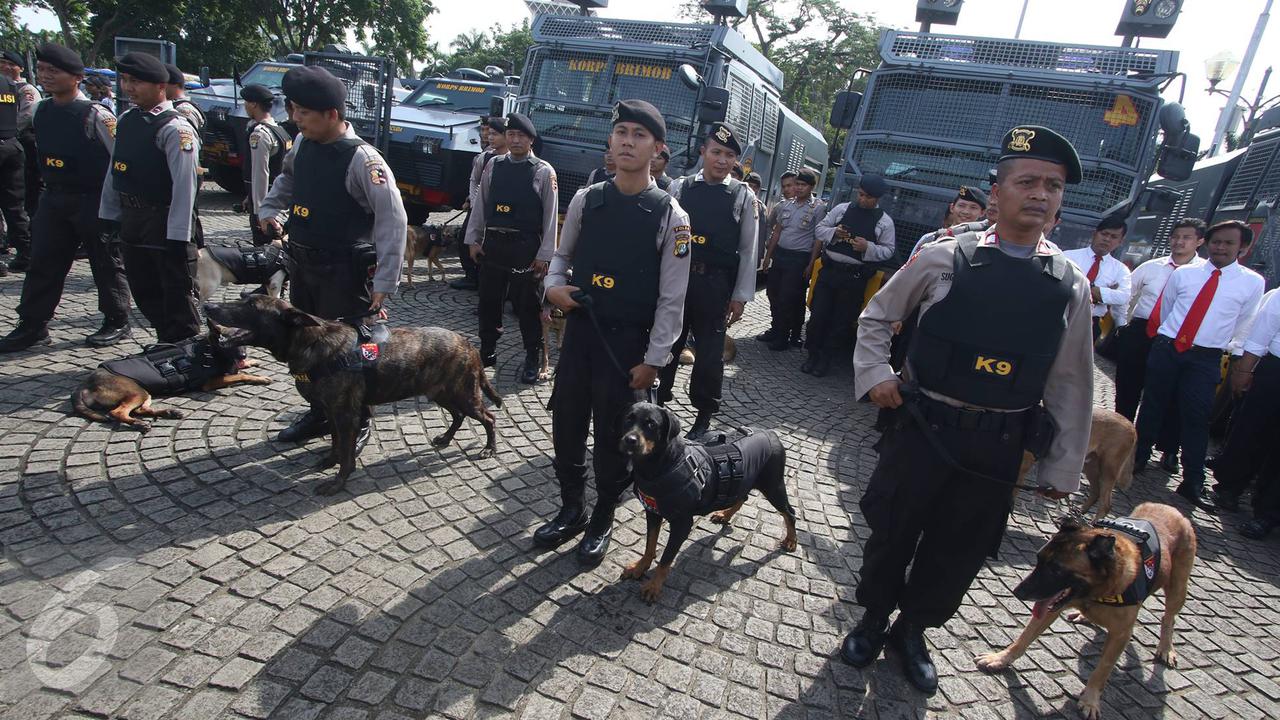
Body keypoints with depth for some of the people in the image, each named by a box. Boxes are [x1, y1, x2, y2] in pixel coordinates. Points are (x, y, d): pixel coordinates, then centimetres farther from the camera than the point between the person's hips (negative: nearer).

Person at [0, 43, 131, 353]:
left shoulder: (95, 115, -15)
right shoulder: (41, 112, 8)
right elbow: (43, 154, 21)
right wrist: (51, 187, 20)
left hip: (94, 200, -7)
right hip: (53, 199, 7)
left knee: (106, 264, 4)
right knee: (43, 264, 8)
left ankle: (116, 323, 17)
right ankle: (32, 326, 16)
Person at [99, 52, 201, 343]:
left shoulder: (175, 129, -15)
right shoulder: (127, 120, 10)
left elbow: (184, 184, -20)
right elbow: (114, 172, 16)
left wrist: (178, 236, -23)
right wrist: (108, 215, 15)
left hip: (165, 224, -8)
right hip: (131, 220, 9)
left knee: (177, 294, 0)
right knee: (144, 292, 17)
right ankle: (167, 344, 31)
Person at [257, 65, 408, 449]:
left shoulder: (362, 159, -20)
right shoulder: (302, 143, 3)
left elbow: (393, 220, -20)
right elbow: (287, 178, 26)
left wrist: (384, 284, -23)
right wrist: (269, 209, 9)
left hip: (342, 272, -8)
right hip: (301, 265, 8)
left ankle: (356, 425, 20)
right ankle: (318, 412, 35)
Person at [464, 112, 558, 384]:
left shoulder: (544, 172, -4)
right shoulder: (493, 166, 7)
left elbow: (551, 216, -5)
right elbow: (480, 205, 10)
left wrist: (544, 255, -9)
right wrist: (473, 239, 6)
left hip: (525, 247, -4)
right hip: (492, 243, 4)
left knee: (527, 304, 4)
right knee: (489, 300, 11)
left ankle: (533, 358, 17)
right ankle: (487, 351, 27)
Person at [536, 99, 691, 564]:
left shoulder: (670, 216, -10)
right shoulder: (585, 200, 0)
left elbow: (671, 299, -9)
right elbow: (562, 255, 15)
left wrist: (652, 361, -10)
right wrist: (554, 286, -6)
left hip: (627, 344, -3)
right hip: (579, 331, 4)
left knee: (612, 439, 10)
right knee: (567, 426, 14)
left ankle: (602, 522, 34)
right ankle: (571, 510, 38)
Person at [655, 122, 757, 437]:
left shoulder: (744, 196, 0)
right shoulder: (679, 187, 3)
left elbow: (748, 250, 0)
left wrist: (740, 296, -3)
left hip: (715, 285, -1)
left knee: (710, 351, 8)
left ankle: (704, 414, 25)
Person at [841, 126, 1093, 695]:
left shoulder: (1071, 285, 1)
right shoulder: (945, 258, -6)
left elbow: (1072, 384, 7)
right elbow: (876, 316, 8)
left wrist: (1062, 468, 9)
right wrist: (874, 373, -6)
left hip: (997, 447, 2)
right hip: (922, 427, -2)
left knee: (958, 553, 15)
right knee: (892, 532, 12)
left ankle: (912, 632, 41)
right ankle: (873, 618, 40)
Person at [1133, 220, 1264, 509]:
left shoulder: (1253, 283, 1)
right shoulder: (1183, 273, 4)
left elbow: (1242, 327, 12)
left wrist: (1225, 350, 19)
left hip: (1205, 358, -1)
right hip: (1166, 348, 1)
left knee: (1195, 418, -2)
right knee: (1152, 406, 8)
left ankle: (1192, 483, 6)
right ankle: (1139, 458, 24)